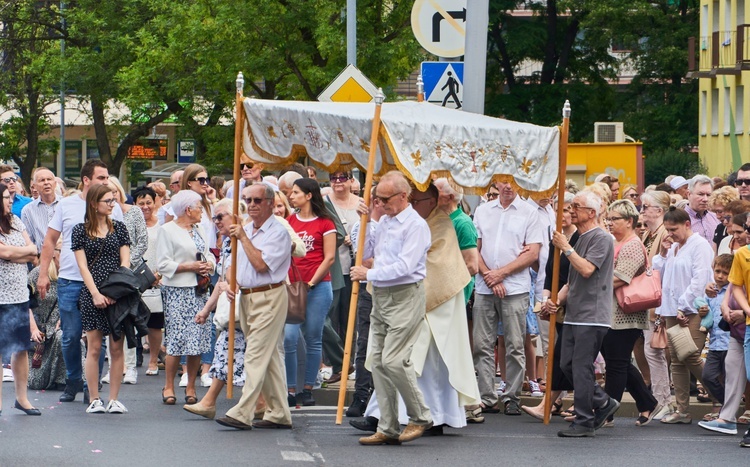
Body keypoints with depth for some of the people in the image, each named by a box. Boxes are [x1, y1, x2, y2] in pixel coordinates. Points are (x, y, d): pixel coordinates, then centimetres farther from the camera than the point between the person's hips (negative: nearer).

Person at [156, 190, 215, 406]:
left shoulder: (199, 230, 17)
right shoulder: (168, 230, -4)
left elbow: (209, 255, 21)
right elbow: (163, 264, -10)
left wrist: (209, 265, -1)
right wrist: (189, 266, -14)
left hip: (199, 291, 6)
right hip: (177, 291, -6)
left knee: (197, 339, 2)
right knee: (176, 340, -9)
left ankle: (191, 387, 10)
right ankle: (169, 387, 2)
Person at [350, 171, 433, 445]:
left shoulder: (416, 225, -11)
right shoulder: (383, 222, 15)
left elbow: (405, 266, -19)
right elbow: (364, 253, 20)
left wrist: (369, 274, -14)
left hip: (404, 297, -9)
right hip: (380, 297, 9)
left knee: (394, 360, -14)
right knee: (378, 362, 6)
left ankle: (420, 417, 3)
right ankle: (387, 429, 10)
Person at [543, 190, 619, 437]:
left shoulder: (601, 238, -9)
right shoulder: (580, 239, 21)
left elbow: (587, 269, -21)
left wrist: (566, 248, -13)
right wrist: (557, 300, 9)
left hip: (592, 315, -10)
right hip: (574, 315, 10)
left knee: (581, 367, -9)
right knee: (567, 364, 8)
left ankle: (584, 422, -4)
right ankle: (603, 403, 20)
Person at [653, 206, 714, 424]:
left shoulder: (699, 245, -7)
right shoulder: (673, 247, 18)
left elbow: (699, 280, -14)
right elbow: (657, 275, 19)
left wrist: (684, 308, -15)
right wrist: (663, 254, 6)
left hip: (693, 312, -8)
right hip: (673, 311, 8)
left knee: (692, 358, -13)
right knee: (677, 361, 6)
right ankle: (682, 410, 8)